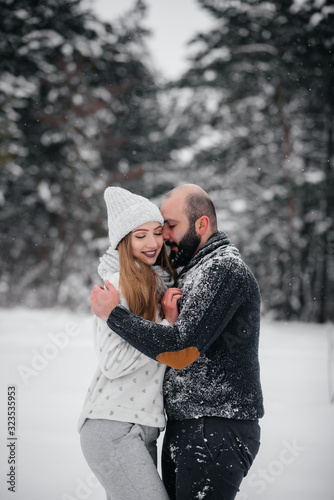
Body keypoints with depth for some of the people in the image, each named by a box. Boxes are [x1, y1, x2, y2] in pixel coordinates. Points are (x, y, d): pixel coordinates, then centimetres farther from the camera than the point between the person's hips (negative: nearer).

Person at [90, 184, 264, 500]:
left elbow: (181, 349, -22)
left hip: (218, 431, -10)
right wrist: (169, 307, 1)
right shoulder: (194, 269, 19)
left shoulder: (225, 269, -14)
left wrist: (113, 314, -13)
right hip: (182, 428, 10)